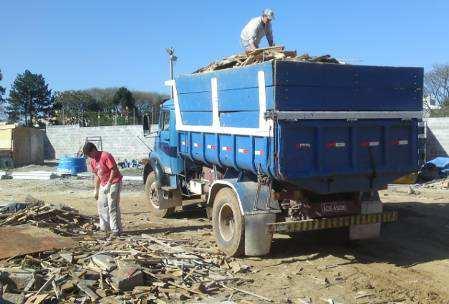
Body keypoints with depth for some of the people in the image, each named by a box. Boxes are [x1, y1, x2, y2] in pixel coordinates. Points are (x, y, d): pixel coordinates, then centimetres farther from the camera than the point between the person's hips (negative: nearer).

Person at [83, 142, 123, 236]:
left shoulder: (106, 156, -19)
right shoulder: (92, 161, 7)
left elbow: (114, 170, -20)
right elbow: (96, 176, 14)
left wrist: (108, 184, -22)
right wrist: (96, 190, 12)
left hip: (114, 182, -9)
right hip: (103, 184, 9)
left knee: (112, 206, -11)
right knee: (101, 205, 11)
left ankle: (116, 229, -7)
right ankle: (104, 227, 21)